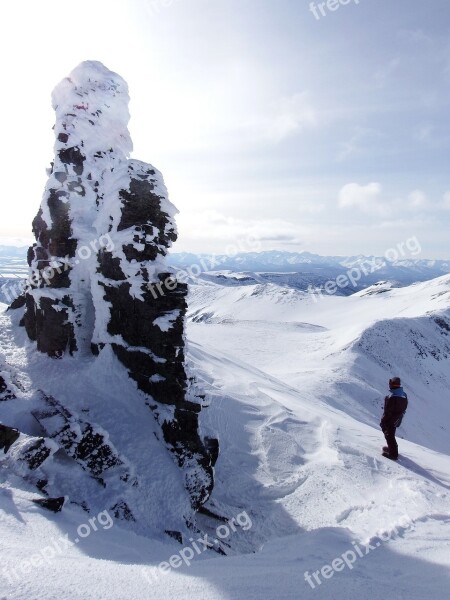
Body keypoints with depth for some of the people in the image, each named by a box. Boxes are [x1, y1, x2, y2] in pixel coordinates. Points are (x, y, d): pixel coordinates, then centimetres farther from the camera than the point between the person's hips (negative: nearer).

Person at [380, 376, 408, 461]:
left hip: (390, 421, -8)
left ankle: (393, 454, 15)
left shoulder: (392, 397, -30)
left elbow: (387, 412, -24)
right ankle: (392, 448, 42)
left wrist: (383, 422, -13)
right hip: (397, 421, 8)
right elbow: (404, 409, 8)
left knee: (389, 436, 7)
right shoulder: (404, 395, -4)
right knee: (391, 435, 26)